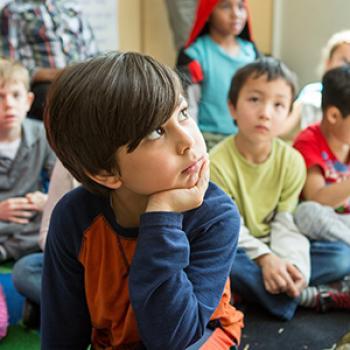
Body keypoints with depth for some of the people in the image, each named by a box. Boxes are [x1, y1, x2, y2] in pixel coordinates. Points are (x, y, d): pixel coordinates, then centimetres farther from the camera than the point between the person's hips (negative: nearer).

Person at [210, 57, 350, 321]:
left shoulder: (292, 161, -10)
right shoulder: (217, 163, -20)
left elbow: (286, 223, -10)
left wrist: (290, 263, -27)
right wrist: (264, 258, -31)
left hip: (273, 249, 4)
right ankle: (309, 298, -26)